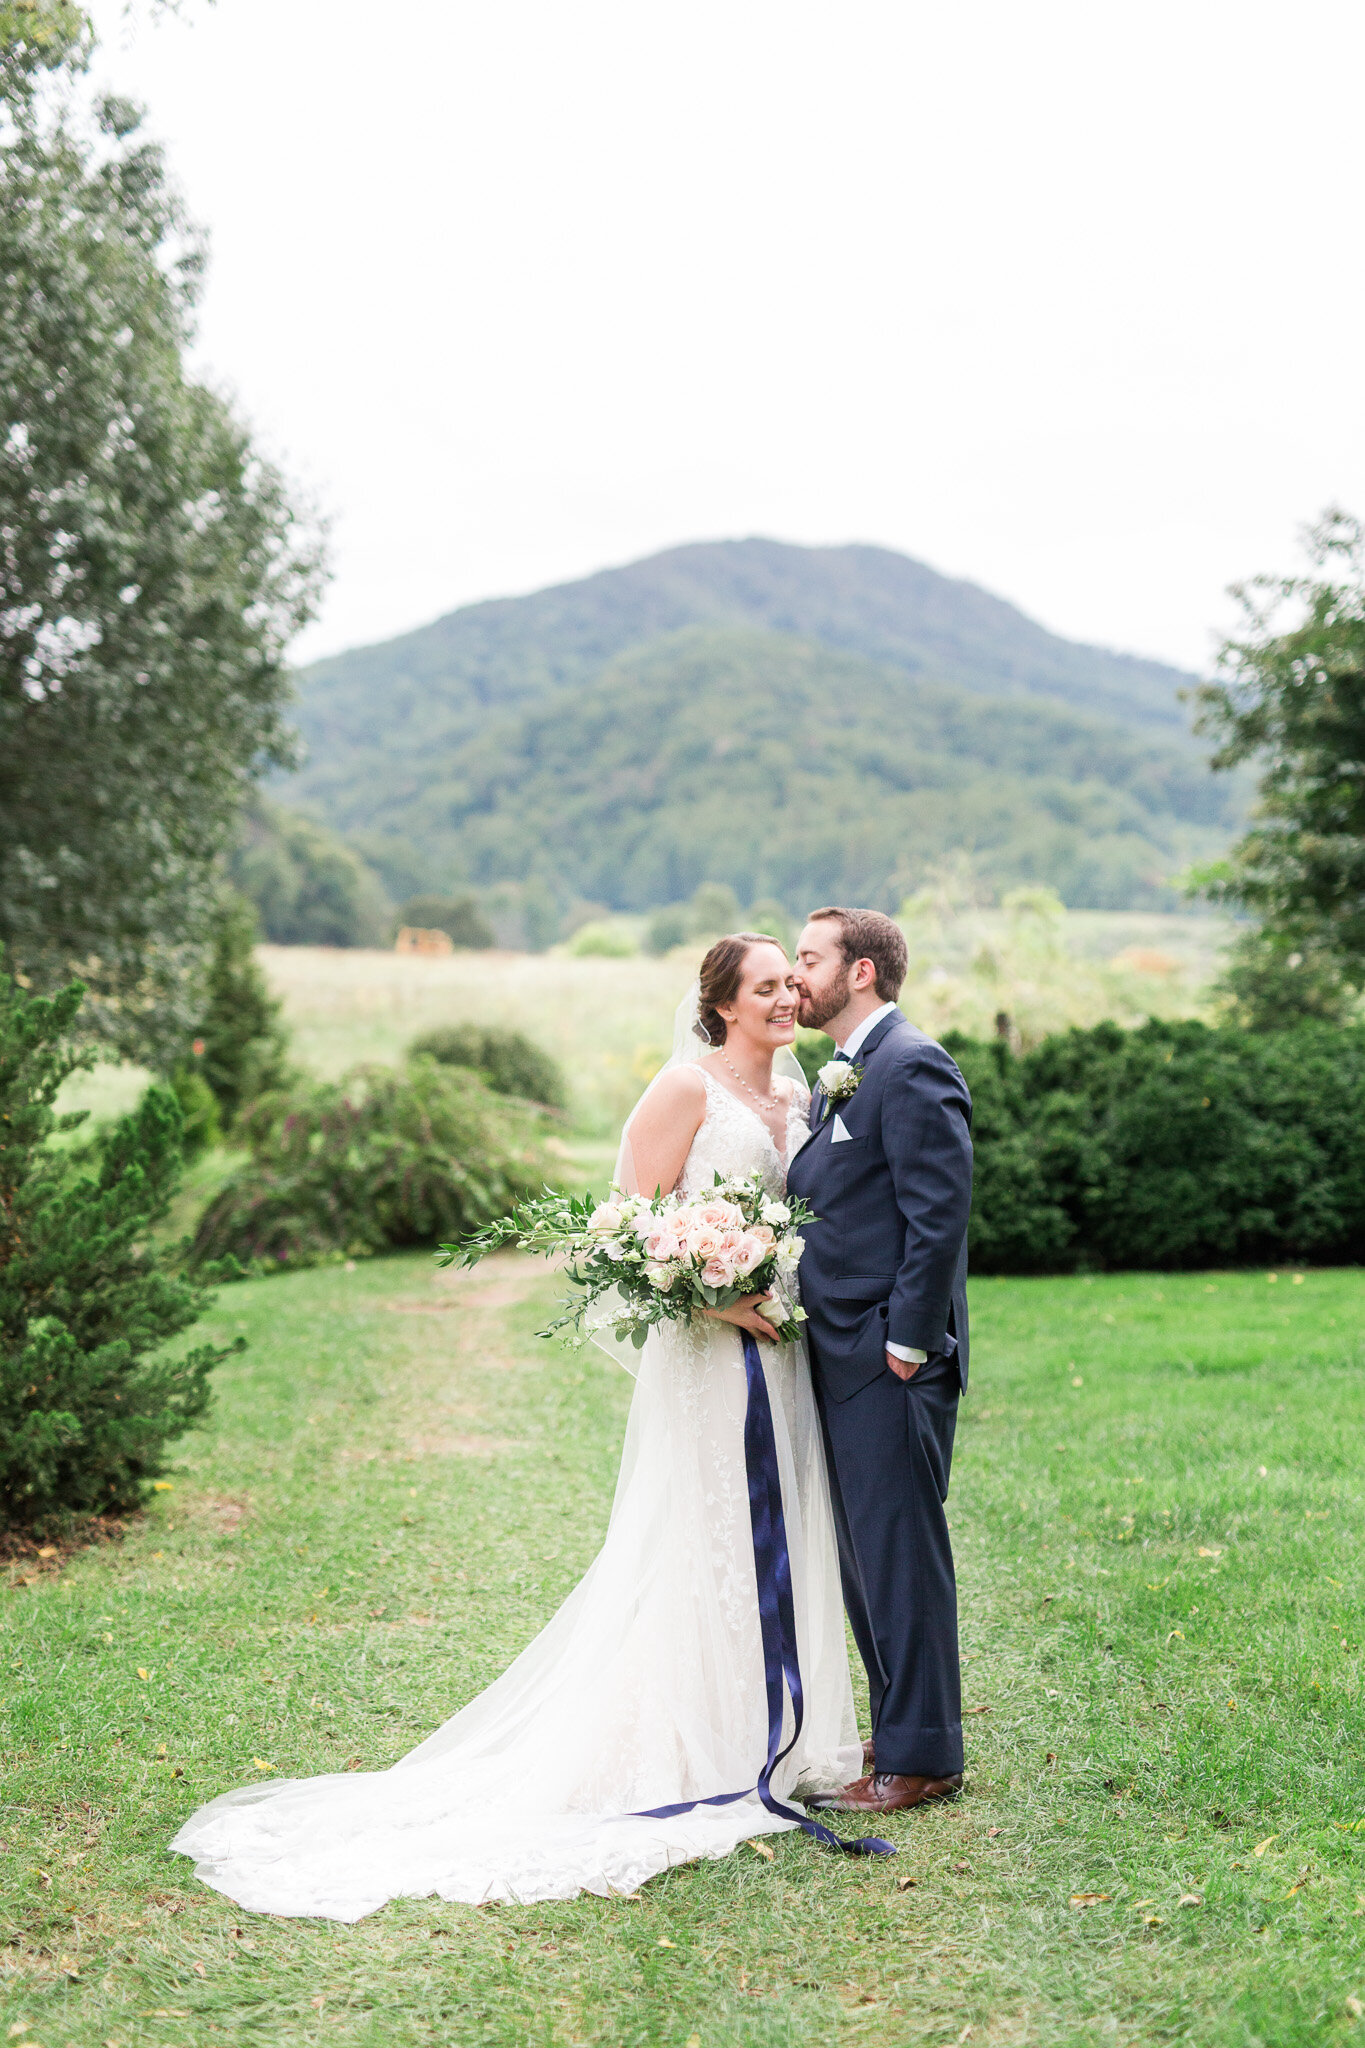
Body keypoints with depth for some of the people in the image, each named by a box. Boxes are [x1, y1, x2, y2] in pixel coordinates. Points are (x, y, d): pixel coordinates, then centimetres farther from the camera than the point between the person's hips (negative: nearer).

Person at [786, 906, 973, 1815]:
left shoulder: (913, 1067, -13)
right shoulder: (841, 1076, 17)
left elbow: (939, 1214, -19)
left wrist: (907, 1343, -19)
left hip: (890, 1363, -10)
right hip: (842, 1361, 10)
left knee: (901, 1553, -3)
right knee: (865, 1557, 16)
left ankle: (920, 1757, 6)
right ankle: (899, 1731, 27)